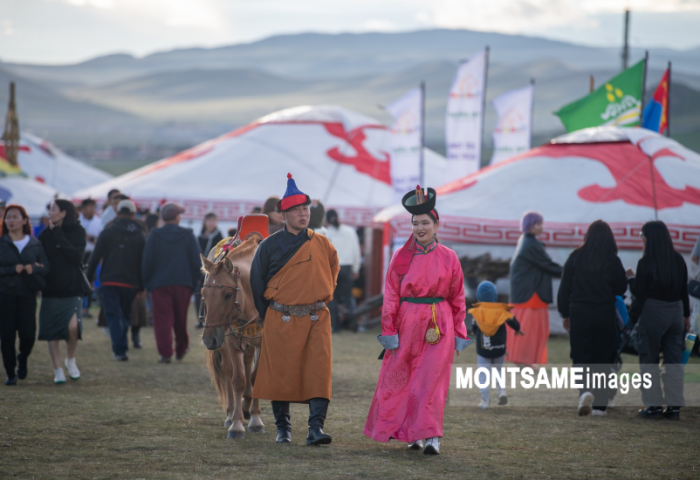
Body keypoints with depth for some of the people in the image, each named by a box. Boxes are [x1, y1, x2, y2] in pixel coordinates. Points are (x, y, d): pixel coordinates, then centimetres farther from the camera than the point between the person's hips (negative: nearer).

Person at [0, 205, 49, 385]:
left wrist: (33, 268, -14)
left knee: (28, 335, -3)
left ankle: (23, 358, 30)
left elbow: (45, 267, 4)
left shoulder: (34, 244, 6)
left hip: (27, 294, 1)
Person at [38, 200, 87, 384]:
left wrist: (59, 236, -14)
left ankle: (71, 360, 7)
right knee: (52, 333, 1)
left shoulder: (77, 231, -2)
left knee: (73, 326, -19)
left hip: (73, 288, -2)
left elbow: (76, 256, -14)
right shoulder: (46, 234, 3)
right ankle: (58, 370, 13)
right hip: (51, 290, 2)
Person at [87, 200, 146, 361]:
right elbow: (143, 262, 5)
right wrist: (142, 286, 8)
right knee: (126, 314, 17)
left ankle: (120, 350, -12)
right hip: (130, 283, 2)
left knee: (113, 315, -2)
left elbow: (96, 257, -3)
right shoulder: (140, 235, 6)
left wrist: (89, 278, 3)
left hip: (109, 281, -2)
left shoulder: (108, 232, 1)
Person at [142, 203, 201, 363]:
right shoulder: (188, 235, 1)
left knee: (163, 320, -3)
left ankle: (165, 353, -12)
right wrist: (193, 282, 13)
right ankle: (181, 350, 28)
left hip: (160, 284, -2)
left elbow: (147, 261, -2)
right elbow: (196, 261, 3)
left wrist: (147, 283, 7)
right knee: (181, 320, 16)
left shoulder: (154, 236, -2)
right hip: (183, 283, 2)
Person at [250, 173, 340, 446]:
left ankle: (316, 428, -16)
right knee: (280, 373, 4)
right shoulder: (270, 245, 0)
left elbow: (333, 269, 24)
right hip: (281, 320, -1)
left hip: (316, 318, 1)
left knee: (319, 371, -12)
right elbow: (256, 280, 9)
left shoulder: (321, 244, 5)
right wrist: (268, 316, 10)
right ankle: (283, 428, 18)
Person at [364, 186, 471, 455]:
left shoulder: (448, 257, 3)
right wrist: (389, 331, -3)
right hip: (407, 323, 1)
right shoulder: (401, 257, 4)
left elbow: (457, 299, 8)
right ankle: (411, 434, 18)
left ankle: (431, 436, -9)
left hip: (439, 326, -1)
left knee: (432, 379, -8)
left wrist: (459, 334, 6)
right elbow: (390, 297, 4)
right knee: (401, 378, 5)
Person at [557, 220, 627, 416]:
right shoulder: (613, 261, -7)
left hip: (579, 314, 0)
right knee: (602, 359, 10)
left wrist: (565, 314, 11)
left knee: (581, 358, 5)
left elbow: (564, 289, 1)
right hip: (605, 315, 0)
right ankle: (599, 404, 12)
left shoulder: (576, 257, -4)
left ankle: (585, 391, -21)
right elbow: (621, 289, 2)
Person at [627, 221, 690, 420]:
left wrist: (631, 278, 8)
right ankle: (674, 405, 6)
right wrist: (686, 315, 16)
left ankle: (654, 405, 4)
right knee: (674, 360, 8)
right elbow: (684, 290, 9)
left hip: (652, 313, -5)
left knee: (649, 359, 5)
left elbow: (639, 293, -9)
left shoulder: (646, 263, -13)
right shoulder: (678, 260, 3)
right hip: (676, 312, 5)